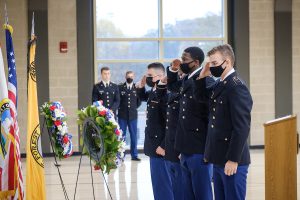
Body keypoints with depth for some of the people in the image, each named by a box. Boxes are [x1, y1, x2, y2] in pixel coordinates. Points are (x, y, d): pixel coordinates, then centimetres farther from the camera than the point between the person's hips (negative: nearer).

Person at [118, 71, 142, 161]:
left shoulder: (137, 88, 3)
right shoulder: (120, 87, 0)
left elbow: (139, 100, 13)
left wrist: (135, 107, 8)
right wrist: (120, 107, 3)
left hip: (133, 115, 1)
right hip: (122, 115, -1)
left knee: (134, 136, 5)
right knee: (121, 135, 3)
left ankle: (134, 155, 13)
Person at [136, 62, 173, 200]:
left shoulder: (165, 94, -21)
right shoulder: (154, 92, 8)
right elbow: (143, 97, 32)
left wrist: (163, 146, -22)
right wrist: (141, 86, 11)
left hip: (160, 146, -10)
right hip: (154, 143, 10)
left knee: (161, 183, -4)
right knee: (158, 182, 18)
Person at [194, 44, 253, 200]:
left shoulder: (237, 87, -17)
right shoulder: (218, 84, 9)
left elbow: (242, 128, -20)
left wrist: (233, 160, -20)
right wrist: (202, 75, 6)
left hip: (231, 160, -8)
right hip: (219, 158, 9)